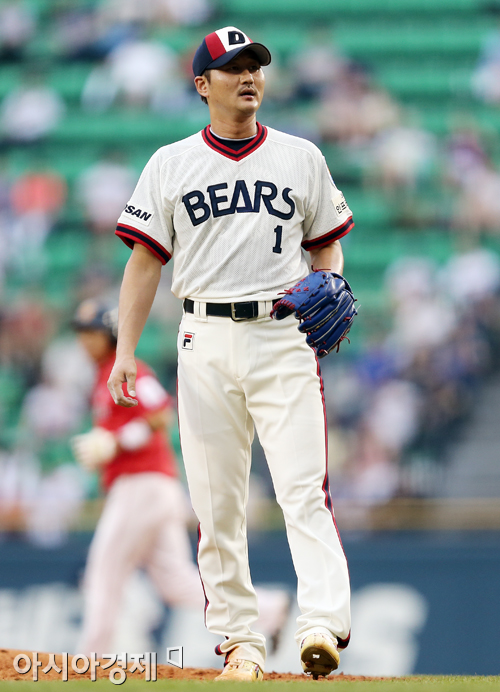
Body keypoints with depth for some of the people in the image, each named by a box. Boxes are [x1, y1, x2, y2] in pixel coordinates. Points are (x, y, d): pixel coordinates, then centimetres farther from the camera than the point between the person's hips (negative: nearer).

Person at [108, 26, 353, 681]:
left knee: (303, 487, -14)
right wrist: (125, 348, -1)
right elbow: (146, 259, 8)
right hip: (206, 341, 1)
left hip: (284, 337, -1)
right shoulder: (171, 165, 9)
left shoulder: (301, 158, 11)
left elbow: (327, 244, 18)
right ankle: (240, 642, 5)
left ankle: (322, 624, -24)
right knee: (216, 500, 0)